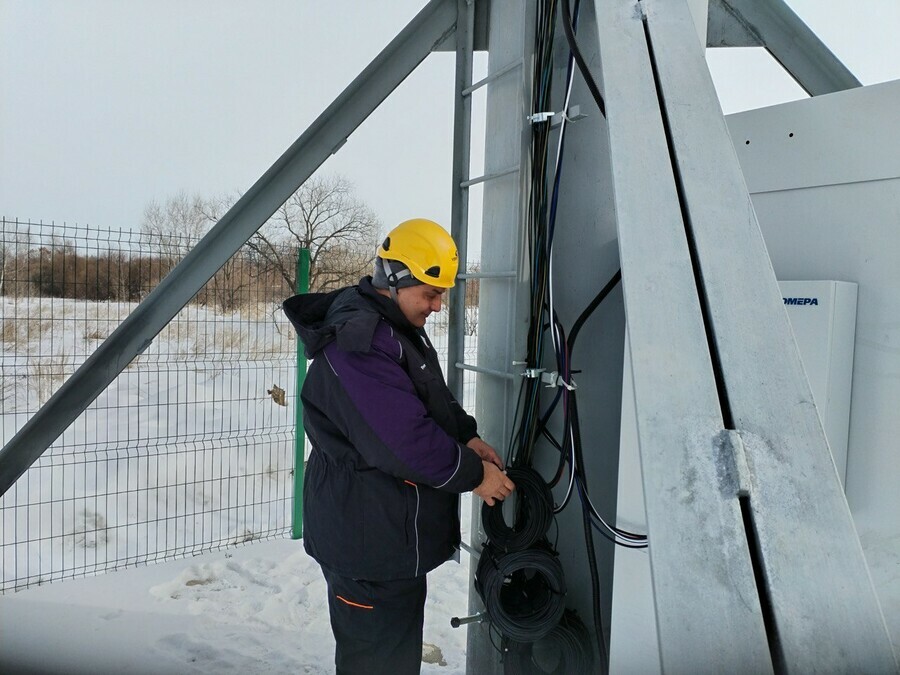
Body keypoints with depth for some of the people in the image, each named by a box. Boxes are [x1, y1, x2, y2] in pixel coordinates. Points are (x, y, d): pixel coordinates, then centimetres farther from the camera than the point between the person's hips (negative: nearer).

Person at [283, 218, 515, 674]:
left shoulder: (396, 326, 9)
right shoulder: (357, 345, -26)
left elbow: (433, 398, 19)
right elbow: (404, 439, -29)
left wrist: (467, 435, 2)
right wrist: (472, 474, -17)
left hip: (394, 531, 11)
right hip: (368, 544, -10)